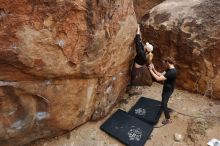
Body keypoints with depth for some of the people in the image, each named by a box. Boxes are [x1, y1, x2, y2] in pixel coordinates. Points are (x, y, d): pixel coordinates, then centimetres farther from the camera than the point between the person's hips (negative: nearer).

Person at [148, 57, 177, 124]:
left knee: (163, 104, 0)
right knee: (163, 101, 33)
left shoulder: (172, 72, -36)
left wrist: (151, 70, -30)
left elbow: (158, 78, -37)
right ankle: (164, 109, 62)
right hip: (166, 88, 10)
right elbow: (161, 74, -1)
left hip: (168, 90, -10)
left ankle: (168, 119, 17)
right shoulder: (169, 69, -5)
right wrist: (153, 69, -11)